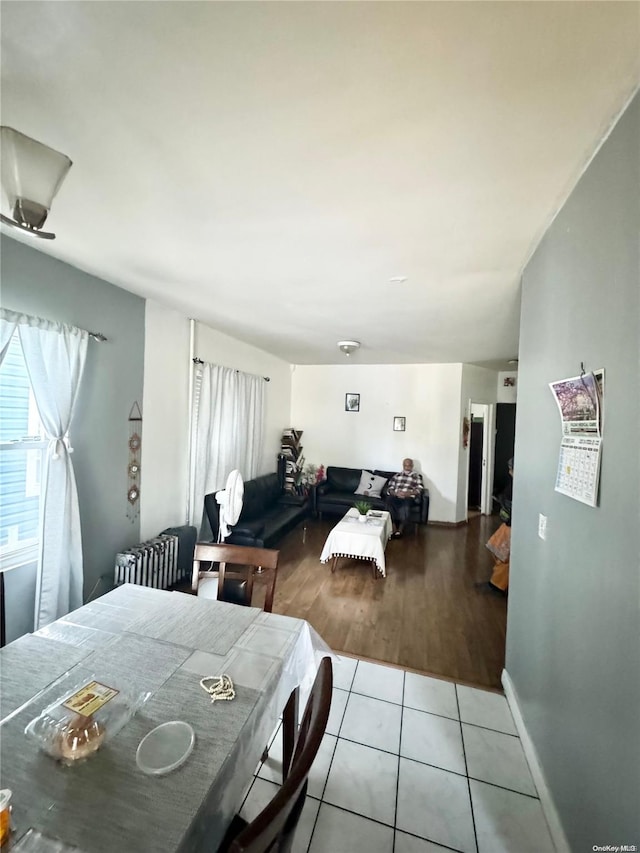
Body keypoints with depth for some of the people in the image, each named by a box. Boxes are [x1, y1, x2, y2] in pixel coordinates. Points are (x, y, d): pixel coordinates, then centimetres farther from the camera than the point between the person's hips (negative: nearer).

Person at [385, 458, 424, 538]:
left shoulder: (417, 476, 17)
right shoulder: (396, 475, 23)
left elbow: (419, 489, 3)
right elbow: (389, 488, 14)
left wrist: (408, 493, -13)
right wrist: (396, 493, -8)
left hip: (408, 497, -2)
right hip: (395, 496, 2)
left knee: (404, 507, -38)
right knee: (389, 501, -34)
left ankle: (400, 529, -21)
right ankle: (394, 529, -28)